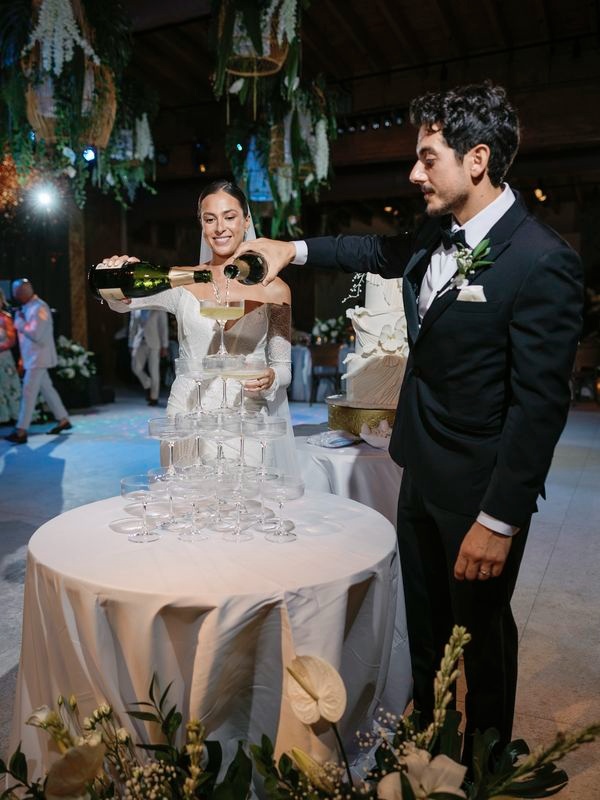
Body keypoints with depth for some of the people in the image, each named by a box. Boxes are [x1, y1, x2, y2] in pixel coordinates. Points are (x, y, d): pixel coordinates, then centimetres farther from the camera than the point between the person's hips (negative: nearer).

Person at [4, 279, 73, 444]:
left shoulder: (39, 308, -18)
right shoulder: (28, 307, 12)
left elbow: (36, 334, -24)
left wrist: (19, 321, -14)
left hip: (38, 358, -10)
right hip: (33, 358, 10)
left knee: (28, 393, -8)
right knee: (47, 389, 15)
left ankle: (21, 431, -6)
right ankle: (63, 420, 24)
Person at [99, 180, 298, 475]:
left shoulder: (274, 289, 1)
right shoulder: (183, 282, 2)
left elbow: (283, 366, 4)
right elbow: (121, 302, -10)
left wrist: (270, 378, -17)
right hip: (188, 416, 1)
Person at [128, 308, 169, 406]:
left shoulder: (159, 310, -1)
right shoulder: (135, 309, 10)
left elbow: (164, 328, -1)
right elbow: (133, 327, 13)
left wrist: (164, 346, -5)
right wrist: (131, 345, 10)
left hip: (153, 343, -3)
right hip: (139, 343, 3)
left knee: (154, 371, -2)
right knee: (136, 368, -8)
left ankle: (154, 398, 8)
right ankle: (148, 386, 17)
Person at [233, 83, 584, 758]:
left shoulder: (542, 261, -22)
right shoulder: (439, 232, 2)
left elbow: (540, 403, -23)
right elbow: (387, 252, 24)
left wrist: (500, 521, -21)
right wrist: (294, 249, 20)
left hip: (479, 490, -8)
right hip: (423, 469, 8)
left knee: (481, 630, 15)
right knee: (423, 620, 25)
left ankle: (484, 762, 42)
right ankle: (425, 730, 50)